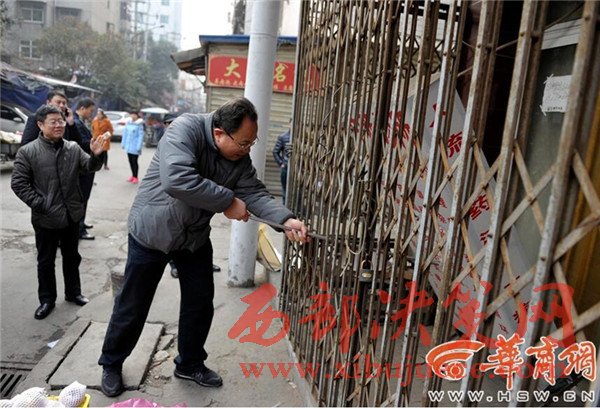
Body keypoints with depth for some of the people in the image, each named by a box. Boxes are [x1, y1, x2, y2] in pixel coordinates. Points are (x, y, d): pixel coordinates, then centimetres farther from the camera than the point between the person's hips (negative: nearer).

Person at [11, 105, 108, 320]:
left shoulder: (73, 148, 2)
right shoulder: (27, 152, -8)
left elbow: (89, 166, -2)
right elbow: (18, 183, -7)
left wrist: (95, 156, -24)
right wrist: (39, 204, -14)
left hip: (72, 215, 3)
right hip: (46, 219, -3)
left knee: (71, 256, 18)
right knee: (46, 261, 12)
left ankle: (73, 292, 35)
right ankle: (47, 299, 27)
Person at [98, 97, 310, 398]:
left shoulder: (240, 157, -7)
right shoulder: (186, 129, -28)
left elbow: (255, 193, -11)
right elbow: (176, 179, -42)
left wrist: (287, 220, -27)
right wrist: (228, 201, -34)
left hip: (195, 237, 6)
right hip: (153, 232, -5)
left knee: (200, 304, 11)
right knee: (133, 305, 9)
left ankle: (190, 364, 34)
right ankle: (111, 364, 34)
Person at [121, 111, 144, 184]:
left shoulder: (139, 124, -11)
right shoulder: (128, 123, 8)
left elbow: (141, 136, -13)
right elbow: (125, 133, 14)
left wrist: (139, 147, -17)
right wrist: (123, 143, 12)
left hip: (135, 147, -6)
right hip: (128, 146, 6)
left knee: (134, 161, -1)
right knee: (130, 161, 12)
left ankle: (136, 177, 10)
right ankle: (133, 175, 24)